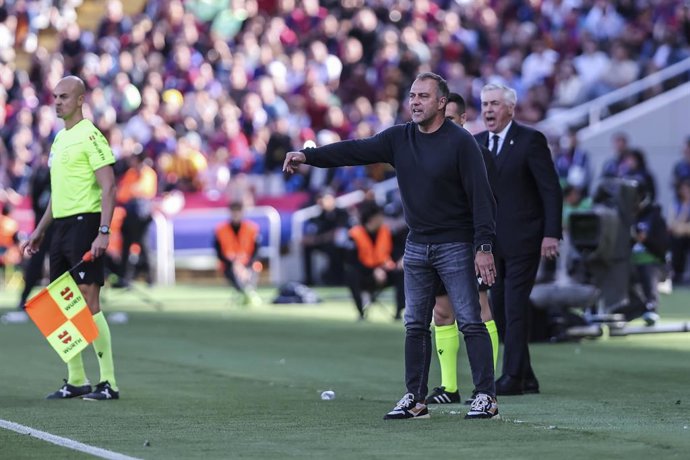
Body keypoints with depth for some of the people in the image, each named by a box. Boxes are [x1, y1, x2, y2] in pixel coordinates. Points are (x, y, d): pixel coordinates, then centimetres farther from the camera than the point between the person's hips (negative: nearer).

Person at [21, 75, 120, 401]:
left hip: (84, 224, -9)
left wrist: (104, 232, -23)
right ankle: (76, 381, 15)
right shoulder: (59, 138, 18)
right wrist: (39, 231, 25)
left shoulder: (90, 136, -9)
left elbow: (108, 186, -15)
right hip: (60, 226, 9)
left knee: (88, 302, -11)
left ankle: (108, 382, -8)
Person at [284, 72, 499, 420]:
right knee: (415, 325, 7)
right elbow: (355, 151, 1)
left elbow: (480, 195, -13)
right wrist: (308, 156, -11)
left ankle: (486, 397, -6)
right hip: (417, 246, 6)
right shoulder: (399, 138, 6)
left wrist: (484, 247, -19)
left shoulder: (461, 142, -10)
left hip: (455, 247, -6)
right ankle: (415, 399, 12)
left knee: (470, 322, -7)